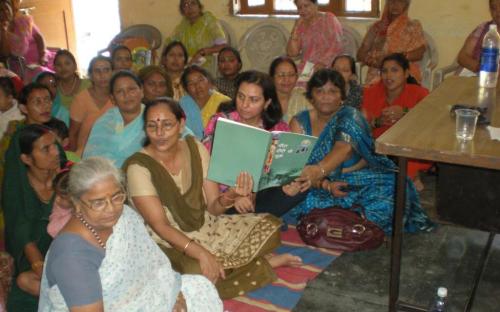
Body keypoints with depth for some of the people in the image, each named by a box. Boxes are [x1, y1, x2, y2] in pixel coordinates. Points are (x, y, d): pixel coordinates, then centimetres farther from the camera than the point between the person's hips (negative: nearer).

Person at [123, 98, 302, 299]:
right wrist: (201, 253, -35)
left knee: (269, 226, -4)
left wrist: (227, 198, -29)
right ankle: (259, 262, -7)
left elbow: (212, 207, -5)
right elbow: (159, 225, -23)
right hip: (170, 243, -4)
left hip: (207, 227, 4)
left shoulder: (195, 148, -7)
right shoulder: (138, 167, -19)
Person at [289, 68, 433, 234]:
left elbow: (344, 148, -28)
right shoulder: (300, 123, 2)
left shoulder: (350, 116, -6)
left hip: (362, 181, -2)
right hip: (322, 185, 3)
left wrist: (320, 170, -50)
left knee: (383, 206, -32)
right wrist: (326, 185, -25)